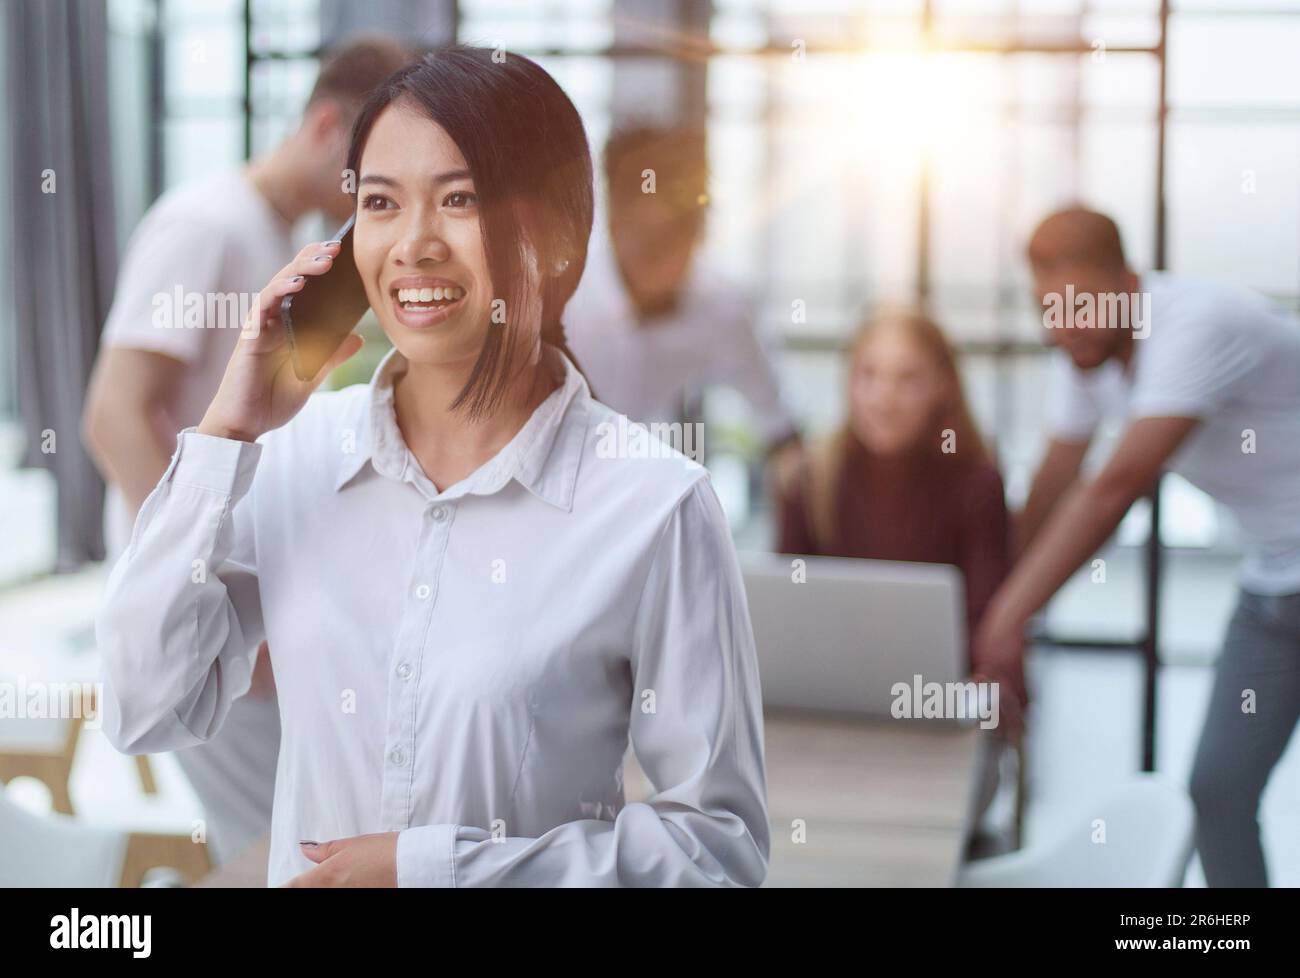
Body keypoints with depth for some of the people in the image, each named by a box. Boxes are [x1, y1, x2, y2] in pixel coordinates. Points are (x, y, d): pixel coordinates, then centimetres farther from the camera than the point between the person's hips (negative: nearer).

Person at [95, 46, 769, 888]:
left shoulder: (654, 503, -19)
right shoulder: (296, 453, -8)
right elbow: (145, 715, -10)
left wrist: (435, 865, -20)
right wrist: (226, 433, -15)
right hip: (304, 871, 3)